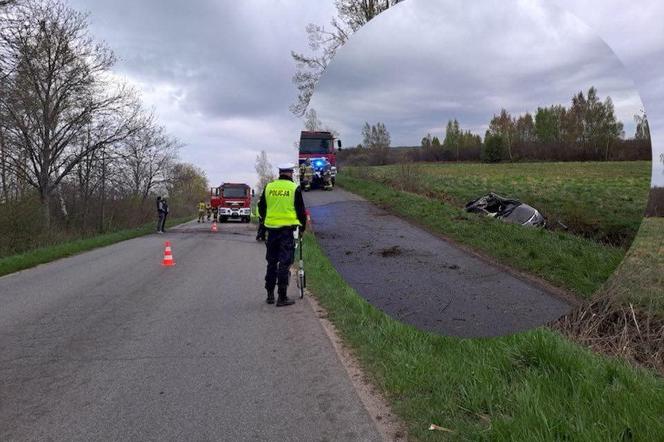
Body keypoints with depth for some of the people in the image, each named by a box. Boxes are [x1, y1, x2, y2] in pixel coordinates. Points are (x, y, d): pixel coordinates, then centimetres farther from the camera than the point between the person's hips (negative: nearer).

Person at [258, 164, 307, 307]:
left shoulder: (268, 187, 6)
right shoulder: (294, 188, -5)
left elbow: (261, 208, 13)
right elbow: (301, 210, -1)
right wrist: (302, 227, 12)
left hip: (272, 228, 4)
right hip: (288, 228, -4)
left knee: (271, 262, 14)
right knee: (285, 263, -1)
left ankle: (270, 294, 20)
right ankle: (282, 297, 0)